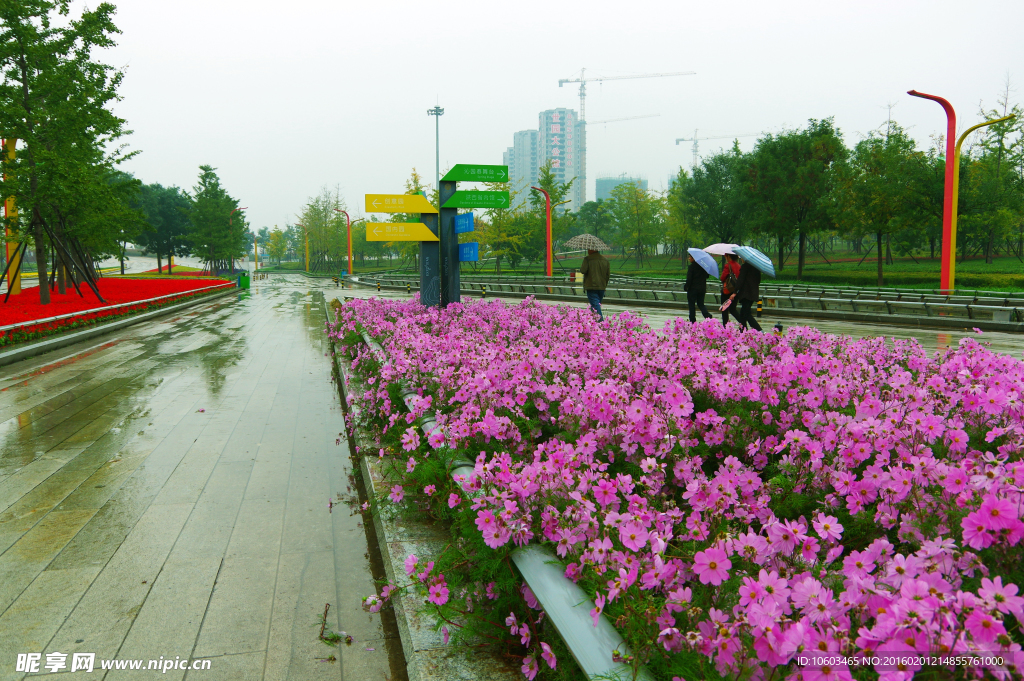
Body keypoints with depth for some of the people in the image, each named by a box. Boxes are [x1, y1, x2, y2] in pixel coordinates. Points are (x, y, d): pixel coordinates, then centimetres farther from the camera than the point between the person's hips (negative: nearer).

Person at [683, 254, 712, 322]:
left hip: (693, 289, -6)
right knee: (701, 304, 14)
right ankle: (708, 316, -8)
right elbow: (707, 276, 14)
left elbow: (689, 279, -16)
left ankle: (692, 320, 6)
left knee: (691, 305, 5)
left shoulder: (691, 266, -14)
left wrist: (685, 286, -6)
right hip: (702, 289, 6)